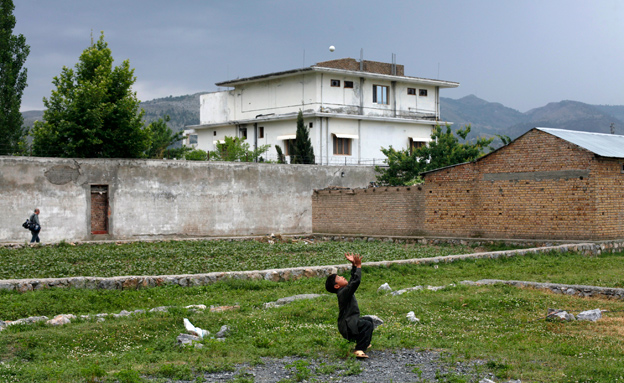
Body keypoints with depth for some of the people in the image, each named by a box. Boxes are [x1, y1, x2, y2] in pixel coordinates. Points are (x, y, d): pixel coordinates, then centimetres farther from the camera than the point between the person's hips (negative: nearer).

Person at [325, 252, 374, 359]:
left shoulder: (346, 290, 11)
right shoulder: (343, 292, -19)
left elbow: (353, 279, 22)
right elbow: (356, 281, -28)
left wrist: (354, 265, 15)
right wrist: (358, 266, -21)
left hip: (351, 321, 11)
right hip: (347, 325, -11)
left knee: (369, 320, 29)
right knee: (367, 324, -30)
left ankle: (364, 343, 36)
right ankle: (359, 350, -34)